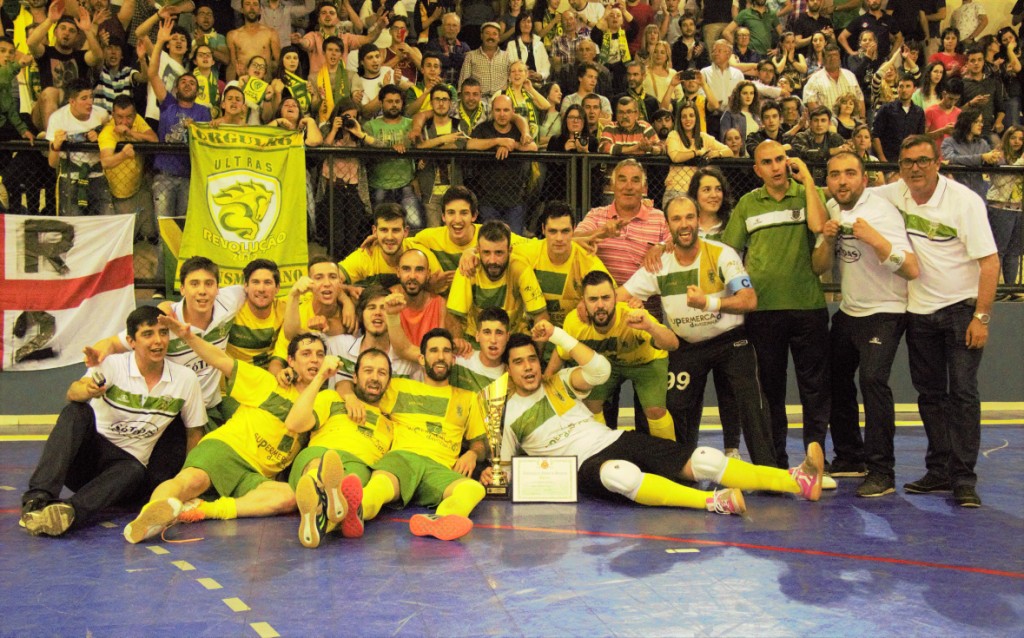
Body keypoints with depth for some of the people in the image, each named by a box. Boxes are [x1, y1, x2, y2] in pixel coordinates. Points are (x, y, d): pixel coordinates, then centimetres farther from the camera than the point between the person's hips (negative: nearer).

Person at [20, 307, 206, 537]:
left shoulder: (186, 379, -3)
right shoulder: (113, 365, -9)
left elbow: (194, 433, 5)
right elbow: (72, 394, -27)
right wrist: (87, 390, -51)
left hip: (128, 464, 1)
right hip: (89, 452, -1)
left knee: (135, 472, -35)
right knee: (76, 412, -30)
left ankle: (70, 511, -57)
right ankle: (39, 498, -41)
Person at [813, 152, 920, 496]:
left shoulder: (881, 211, -18)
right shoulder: (832, 209, 4)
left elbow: (912, 270, -24)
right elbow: (820, 267, 2)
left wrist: (875, 239, -34)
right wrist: (828, 239, -16)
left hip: (884, 312, -8)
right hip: (848, 311, 8)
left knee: (872, 379, -23)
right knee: (835, 378, 13)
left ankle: (881, 471, -15)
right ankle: (850, 457, 30)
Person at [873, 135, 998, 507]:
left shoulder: (964, 200, -14)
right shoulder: (893, 195, -1)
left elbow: (990, 261, -15)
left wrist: (981, 316, -19)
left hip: (961, 308, -5)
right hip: (919, 311, 5)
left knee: (962, 393, -6)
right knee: (929, 393, 11)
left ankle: (964, 480, -2)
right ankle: (938, 472, 21)